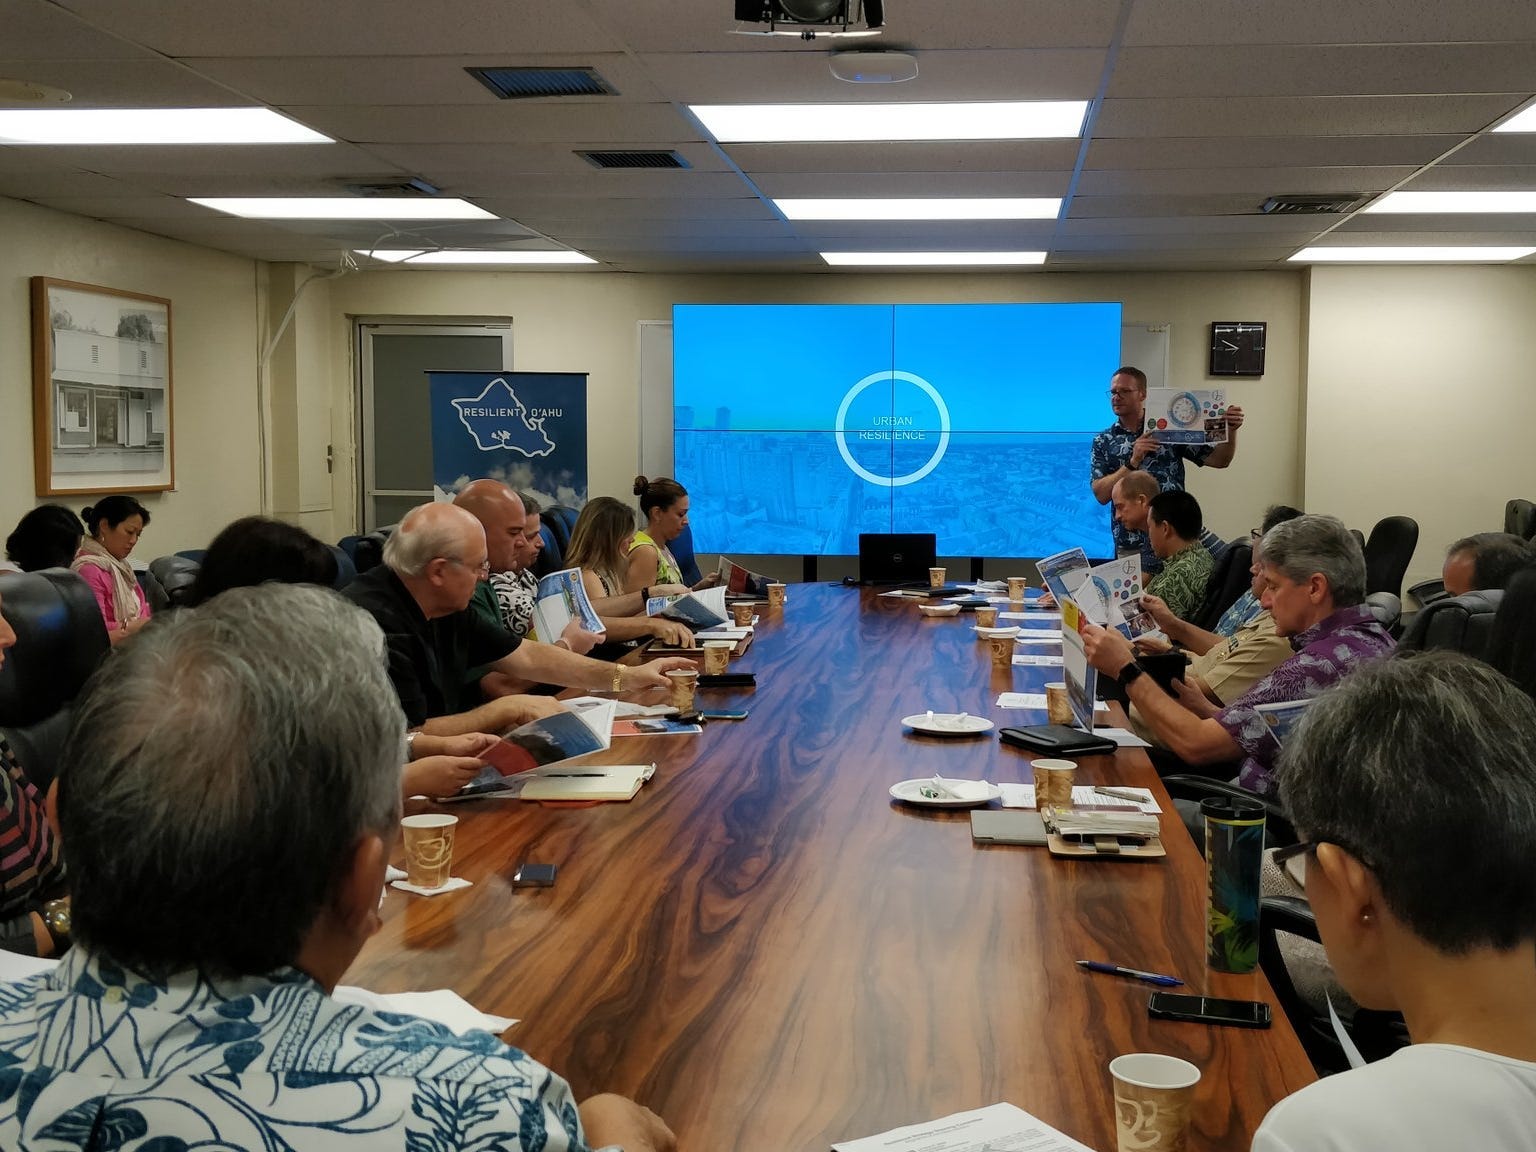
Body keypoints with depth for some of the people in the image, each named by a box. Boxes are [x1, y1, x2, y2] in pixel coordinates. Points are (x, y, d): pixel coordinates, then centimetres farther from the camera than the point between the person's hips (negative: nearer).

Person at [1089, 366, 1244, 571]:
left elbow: (1218, 460, 6)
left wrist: (1231, 430, -11)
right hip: (1129, 544, 1)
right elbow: (1101, 494, -5)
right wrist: (1133, 462, -16)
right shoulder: (1103, 442, 7)